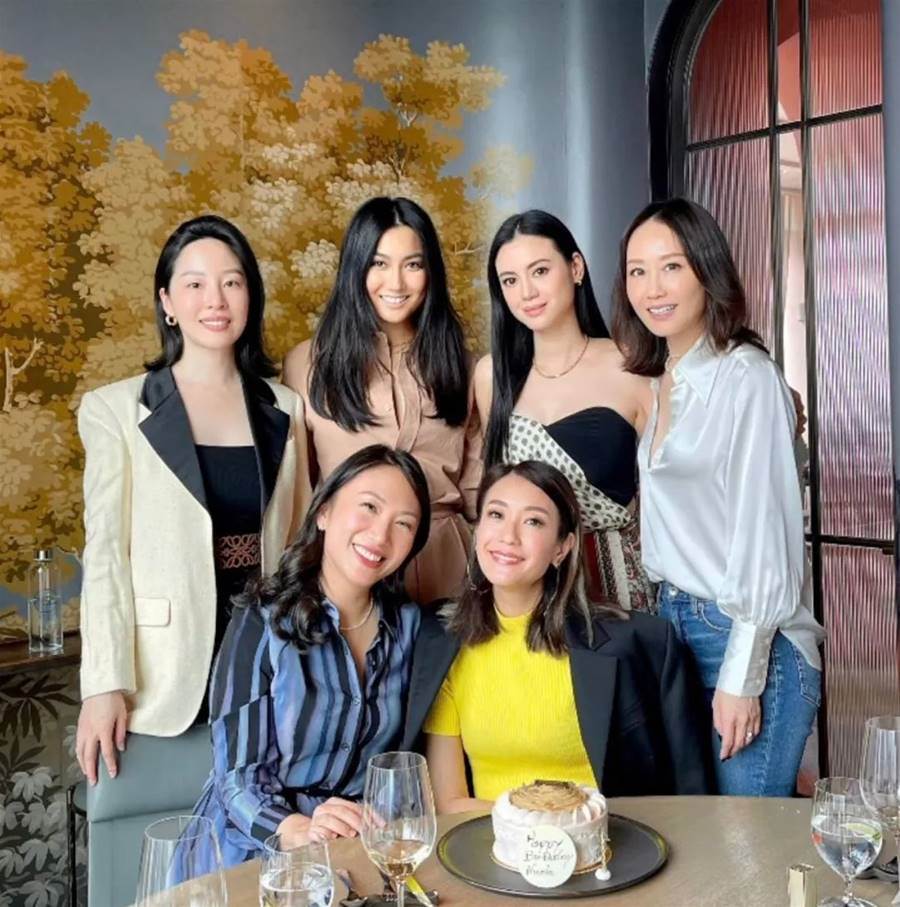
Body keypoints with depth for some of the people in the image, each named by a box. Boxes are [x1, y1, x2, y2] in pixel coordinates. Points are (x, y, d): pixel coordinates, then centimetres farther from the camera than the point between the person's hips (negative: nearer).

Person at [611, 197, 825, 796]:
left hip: (749, 641, -7)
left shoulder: (745, 375, -13)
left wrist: (741, 678, -16)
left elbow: (764, 531, -16)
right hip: (676, 622, 7)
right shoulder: (661, 383, 11)